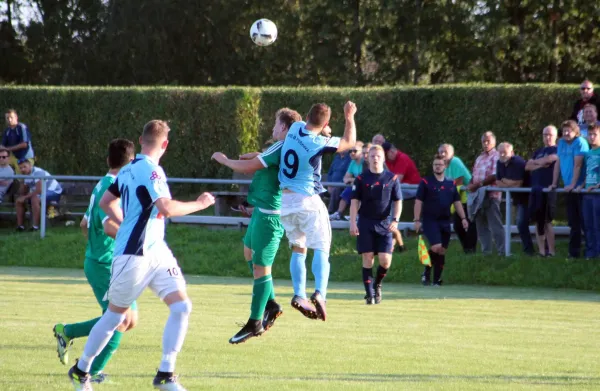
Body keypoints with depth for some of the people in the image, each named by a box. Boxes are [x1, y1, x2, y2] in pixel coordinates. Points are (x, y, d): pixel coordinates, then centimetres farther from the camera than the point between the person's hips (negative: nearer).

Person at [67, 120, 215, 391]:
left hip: (156, 251, 9)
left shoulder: (129, 169, 11)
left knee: (181, 306, -4)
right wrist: (199, 204, -17)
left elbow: (106, 202, 22)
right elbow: (166, 208, -29)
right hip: (134, 255, -9)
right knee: (115, 315, 6)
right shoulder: (150, 170, -18)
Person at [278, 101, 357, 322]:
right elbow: (349, 143, 0)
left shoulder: (296, 128, -3)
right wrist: (349, 117, 12)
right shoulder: (318, 143, -17)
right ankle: (320, 293, -24)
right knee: (321, 248, -4)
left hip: (285, 201, 6)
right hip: (307, 200, -6)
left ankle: (299, 295, 3)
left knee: (298, 249, 14)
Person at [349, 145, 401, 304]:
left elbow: (397, 201, 7)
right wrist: (352, 223, -6)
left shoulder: (392, 178, 4)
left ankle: (377, 284, 20)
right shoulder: (361, 179, 2)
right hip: (365, 222, 0)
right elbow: (355, 201, 3)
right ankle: (370, 294, 1)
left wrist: (395, 220, -6)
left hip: (384, 223, 0)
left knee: (385, 260, -8)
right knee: (368, 258, -5)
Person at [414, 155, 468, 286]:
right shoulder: (426, 182, -1)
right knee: (436, 247, -20)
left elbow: (457, 202, 16)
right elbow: (418, 202, -3)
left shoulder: (451, 184, 11)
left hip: (445, 221, 5)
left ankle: (437, 280, 11)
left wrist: (463, 218, 7)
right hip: (430, 220, -5)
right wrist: (417, 220, -10)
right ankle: (427, 272, 0)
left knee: (442, 251, 4)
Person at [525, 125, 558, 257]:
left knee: (546, 221, -9)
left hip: (548, 189, -6)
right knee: (538, 221, 4)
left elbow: (549, 159, -15)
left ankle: (551, 251, -7)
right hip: (536, 189, 6)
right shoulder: (538, 152, 22)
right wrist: (540, 165, -6)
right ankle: (541, 251, 6)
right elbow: (527, 166, 12)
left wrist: (535, 162, 3)